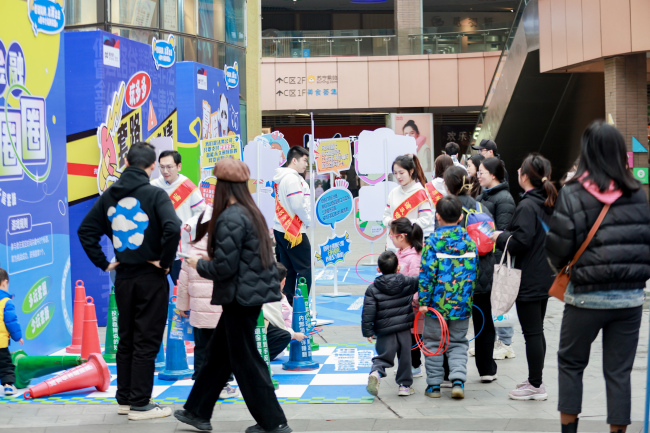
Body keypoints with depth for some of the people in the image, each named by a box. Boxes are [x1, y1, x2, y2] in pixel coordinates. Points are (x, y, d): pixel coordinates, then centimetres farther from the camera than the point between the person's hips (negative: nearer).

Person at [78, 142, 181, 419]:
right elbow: (173, 228, -25)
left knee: (126, 339, 16)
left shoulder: (109, 196, 6)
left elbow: (85, 230, 6)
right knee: (146, 341, 1)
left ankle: (124, 399, 23)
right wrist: (165, 262, -13)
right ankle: (139, 404, 5)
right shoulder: (154, 194, -11)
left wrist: (103, 262, 7)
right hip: (151, 277, -5)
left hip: (123, 277, 5)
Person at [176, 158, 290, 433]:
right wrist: (206, 261, 15)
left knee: (245, 361, 1)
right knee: (219, 352, 17)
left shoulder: (230, 218, -19)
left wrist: (198, 264, -2)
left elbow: (224, 267, -21)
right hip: (252, 292, 10)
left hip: (240, 296, -10)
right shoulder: (251, 212, 10)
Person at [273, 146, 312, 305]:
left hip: (280, 229, 10)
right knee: (305, 268, -6)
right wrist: (309, 221, -5)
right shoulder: (292, 178, -16)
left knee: (287, 269, 12)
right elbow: (298, 205, -21)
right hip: (294, 231, -10)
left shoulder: (281, 178, 15)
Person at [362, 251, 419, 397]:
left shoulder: (373, 289, -3)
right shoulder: (407, 283, 0)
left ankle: (376, 372, -23)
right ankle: (405, 385, 17)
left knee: (383, 356, 6)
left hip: (384, 330, 0)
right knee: (405, 356, 12)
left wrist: (368, 331, -3)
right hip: (404, 328, 1)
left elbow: (368, 312, -7)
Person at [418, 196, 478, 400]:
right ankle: (458, 381, -1)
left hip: (438, 302, -3)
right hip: (462, 303, 3)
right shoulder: (469, 241, 2)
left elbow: (427, 273, -13)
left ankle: (434, 385, 13)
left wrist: (423, 301, -8)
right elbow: (473, 272, 8)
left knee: (433, 343, 9)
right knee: (458, 343, 13)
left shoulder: (433, 241, -11)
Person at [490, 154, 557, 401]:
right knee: (537, 331, 17)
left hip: (529, 281, -9)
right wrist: (506, 237, 17)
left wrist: (500, 238, -5)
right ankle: (536, 380, 26)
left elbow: (520, 242, -23)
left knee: (531, 332, -2)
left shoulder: (527, 207, -18)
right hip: (545, 277, 9)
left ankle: (535, 386, 4)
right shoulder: (548, 204, 9)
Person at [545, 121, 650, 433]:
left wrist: (563, 268, 10)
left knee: (570, 363, 16)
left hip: (587, 297, -2)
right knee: (619, 371, 10)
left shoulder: (573, 194, -10)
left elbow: (557, 247, -9)